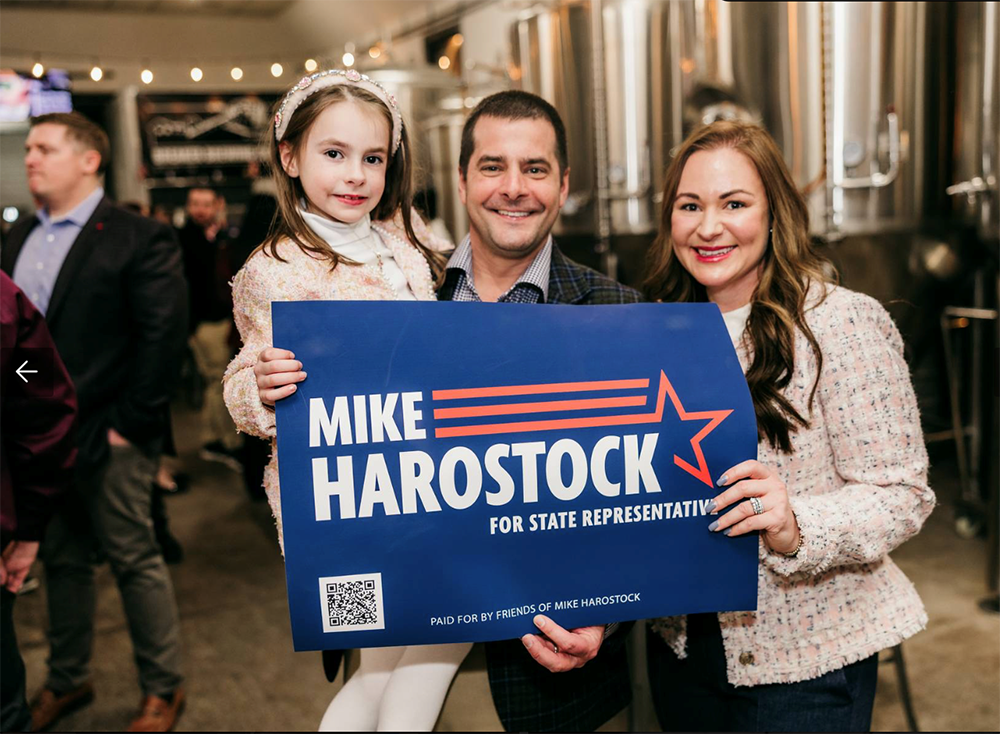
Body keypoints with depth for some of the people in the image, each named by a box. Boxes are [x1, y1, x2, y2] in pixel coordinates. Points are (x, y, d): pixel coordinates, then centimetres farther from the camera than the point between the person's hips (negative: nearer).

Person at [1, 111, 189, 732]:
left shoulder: (139, 239, -10)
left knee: (135, 560, 4)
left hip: (108, 437, -6)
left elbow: (164, 336, -15)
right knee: (61, 560, 18)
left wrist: (130, 423, -15)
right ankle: (67, 680, 36)